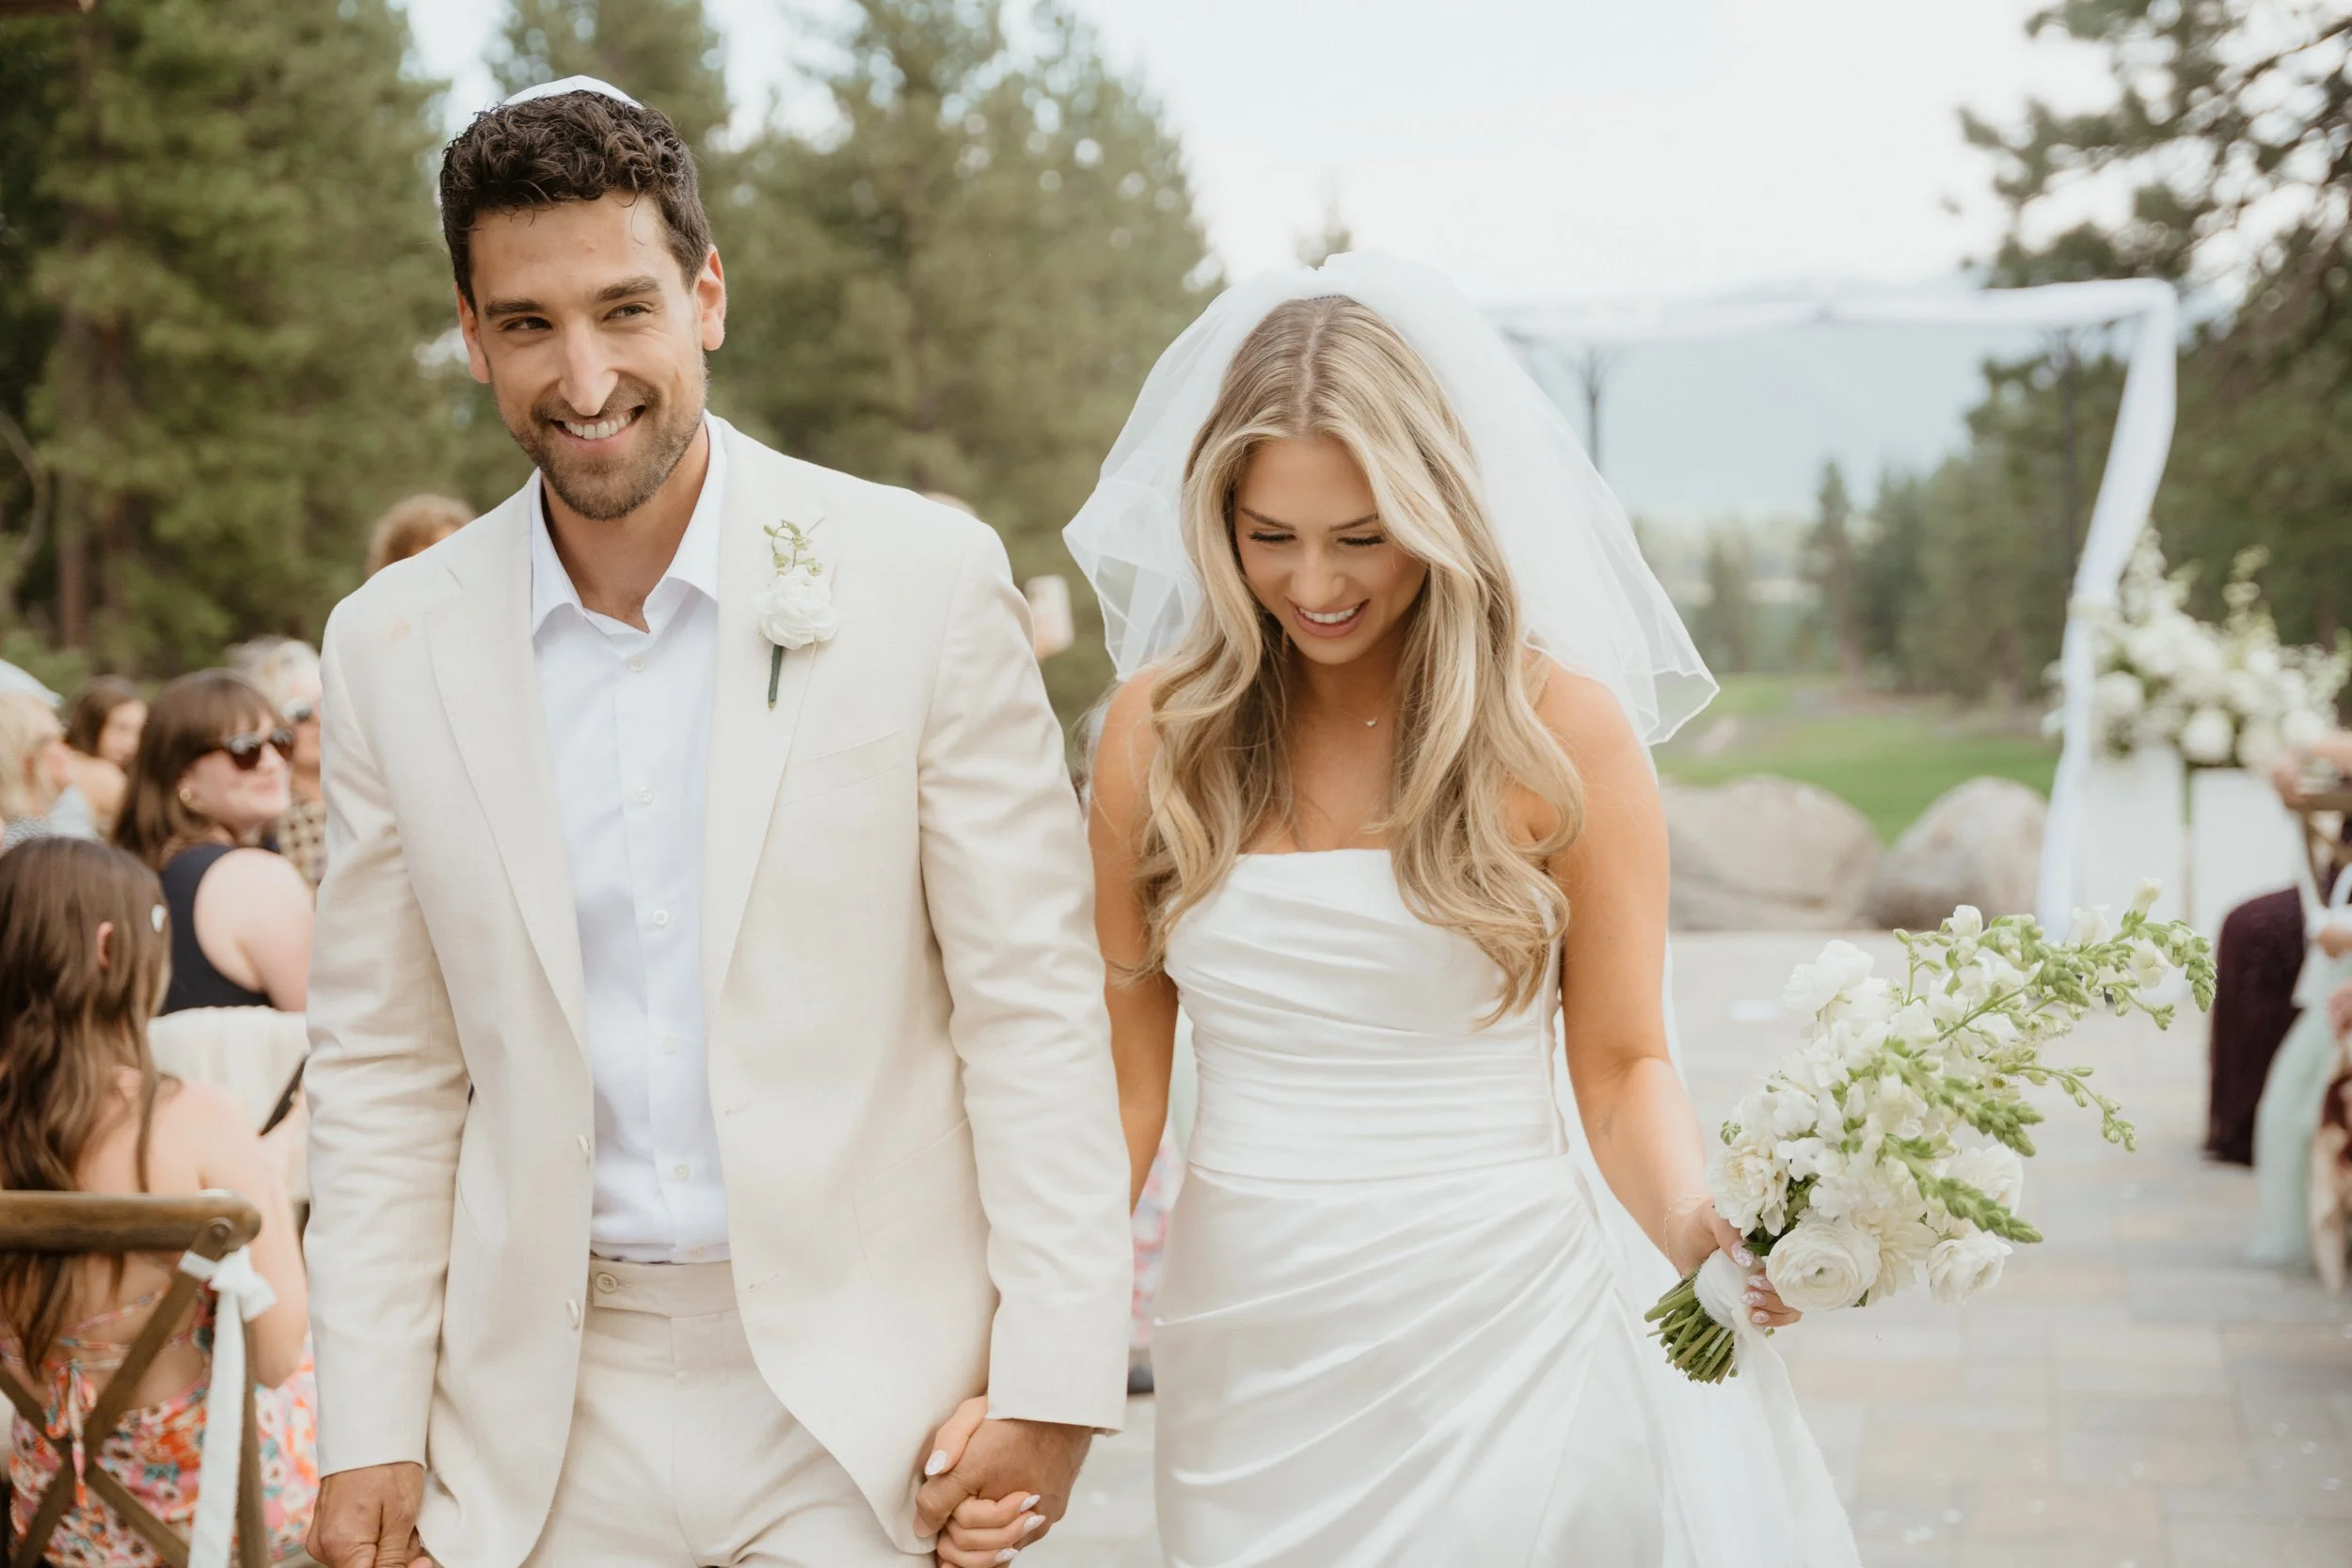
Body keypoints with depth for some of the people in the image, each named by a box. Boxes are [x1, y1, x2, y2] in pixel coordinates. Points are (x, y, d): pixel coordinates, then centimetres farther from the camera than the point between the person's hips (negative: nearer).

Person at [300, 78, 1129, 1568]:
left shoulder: (924, 581, -7)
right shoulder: (393, 647, 2)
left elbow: (1034, 1007, -5)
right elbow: (385, 1070, 7)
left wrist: (1053, 1380, -8)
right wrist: (369, 1436, 3)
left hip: (869, 1392, -2)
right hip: (548, 1424, 3)